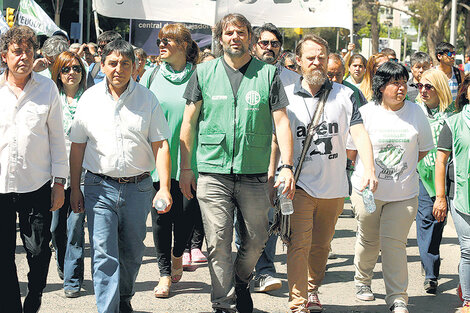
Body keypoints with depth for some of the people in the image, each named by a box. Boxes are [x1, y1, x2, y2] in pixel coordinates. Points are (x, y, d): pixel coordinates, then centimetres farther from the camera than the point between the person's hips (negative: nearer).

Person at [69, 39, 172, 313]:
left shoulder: (147, 99, 0)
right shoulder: (89, 99, 2)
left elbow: (160, 146, -1)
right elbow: (77, 146, 7)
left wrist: (164, 187, -10)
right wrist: (75, 188, 5)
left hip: (138, 187, 1)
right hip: (99, 187, -1)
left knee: (132, 251, 14)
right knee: (104, 254, -8)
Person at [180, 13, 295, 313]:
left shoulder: (268, 74, 5)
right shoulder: (204, 73, 6)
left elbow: (281, 122, 3)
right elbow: (189, 121, 9)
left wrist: (287, 166, -6)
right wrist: (185, 168, 5)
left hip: (254, 175, 1)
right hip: (213, 173, 0)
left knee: (256, 240, 9)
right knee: (218, 243, -2)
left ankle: (241, 282, 36)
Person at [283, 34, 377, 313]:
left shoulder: (344, 95, 4)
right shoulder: (287, 96, 1)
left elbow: (359, 133, -4)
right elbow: (276, 139, 4)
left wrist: (370, 169, -18)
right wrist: (271, 175, -6)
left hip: (334, 185, 2)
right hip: (300, 184, -2)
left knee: (322, 245, 14)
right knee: (299, 243, -12)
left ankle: (312, 290, 35)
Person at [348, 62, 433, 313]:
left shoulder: (416, 112, -1)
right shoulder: (366, 113, -6)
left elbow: (423, 149, 10)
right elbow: (351, 150, 2)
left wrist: (403, 168, 7)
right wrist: (367, 171, 7)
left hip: (404, 193, 0)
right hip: (368, 189, 0)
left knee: (394, 243, -6)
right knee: (368, 240, 13)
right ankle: (362, 281, 38)